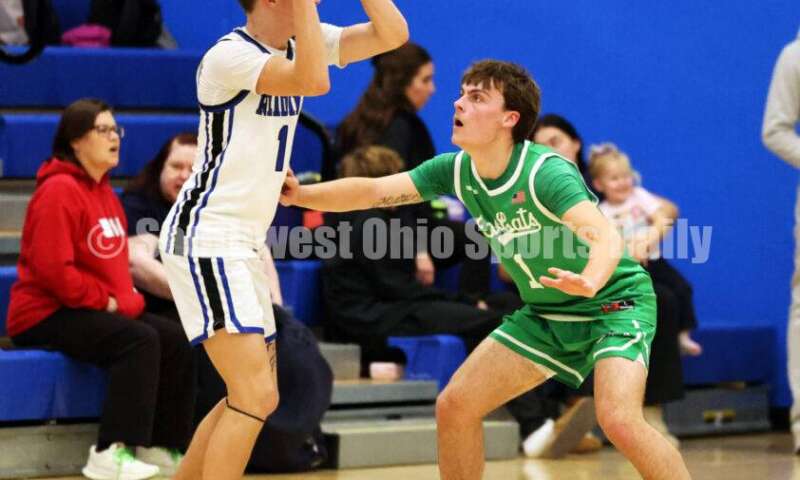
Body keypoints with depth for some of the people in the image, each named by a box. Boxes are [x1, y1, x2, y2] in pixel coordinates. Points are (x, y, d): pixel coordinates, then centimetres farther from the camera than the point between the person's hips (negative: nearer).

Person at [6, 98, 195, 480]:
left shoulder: (104, 191, 17)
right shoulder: (59, 190, -14)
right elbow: (52, 268, -22)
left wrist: (126, 297, 3)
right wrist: (106, 301, -16)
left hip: (102, 309, 9)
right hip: (45, 315, -9)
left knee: (175, 340, -5)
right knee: (139, 339, -28)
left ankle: (161, 448, 2)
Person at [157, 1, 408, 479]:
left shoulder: (301, 43, 8)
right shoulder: (230, 54, -17)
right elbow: (315, 81, -31)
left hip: (245, 243, 10)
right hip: (204, 238, -10)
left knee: (252, 396, 16)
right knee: (257, 397, -17)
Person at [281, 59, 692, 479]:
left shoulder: (546, 173, -28)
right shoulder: (456, 171, -7)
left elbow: (606, 236, -42)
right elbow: (371, 191, -11)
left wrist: (589, 282, -64)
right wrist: (299, 194, -27)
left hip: (614, 302, -7)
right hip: (547, 314, 7)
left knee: (618, 420, -29)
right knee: (454, 406, -1)